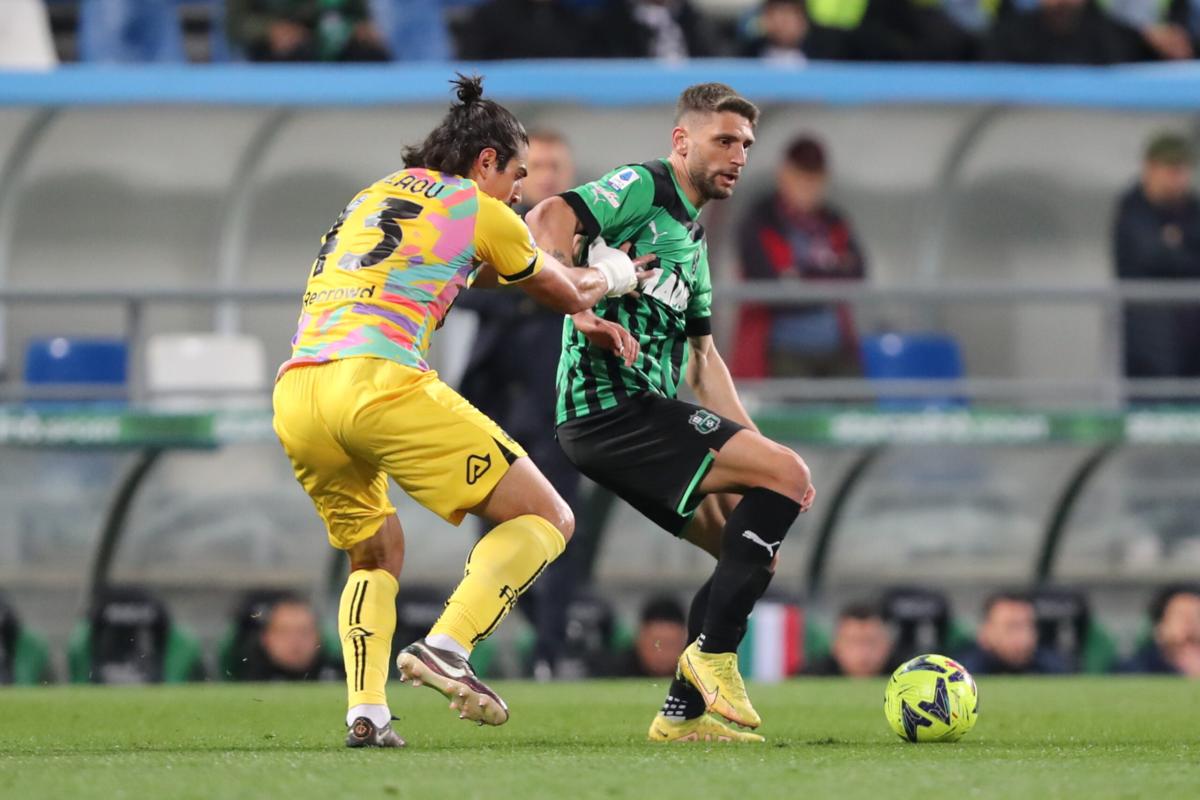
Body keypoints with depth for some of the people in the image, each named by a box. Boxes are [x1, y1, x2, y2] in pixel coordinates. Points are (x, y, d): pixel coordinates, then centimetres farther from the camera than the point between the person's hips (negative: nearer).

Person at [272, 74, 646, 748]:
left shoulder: (376, 195, 30)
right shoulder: (479, 211, 10)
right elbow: (570, 295, 24)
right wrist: (612, 276, 47)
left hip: (295, 396, 7)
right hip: (378, 383, -7)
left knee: (377, 555, 28)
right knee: (546, 520, 0)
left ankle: (366, 711, 7)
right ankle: (446, 648, -17)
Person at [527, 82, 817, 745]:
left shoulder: (692, 239, 25)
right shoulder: (642, 189, -4)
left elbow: (701, 357, 26)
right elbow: (547, 220, -20)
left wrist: (754, 449, 18)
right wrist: (577, 308, -32)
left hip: (647, 412, 10)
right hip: (612, 403, -10)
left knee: (754, 551, 10)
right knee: (788, 475, -17)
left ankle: (684, 712, 10)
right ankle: (713, 654, -15)